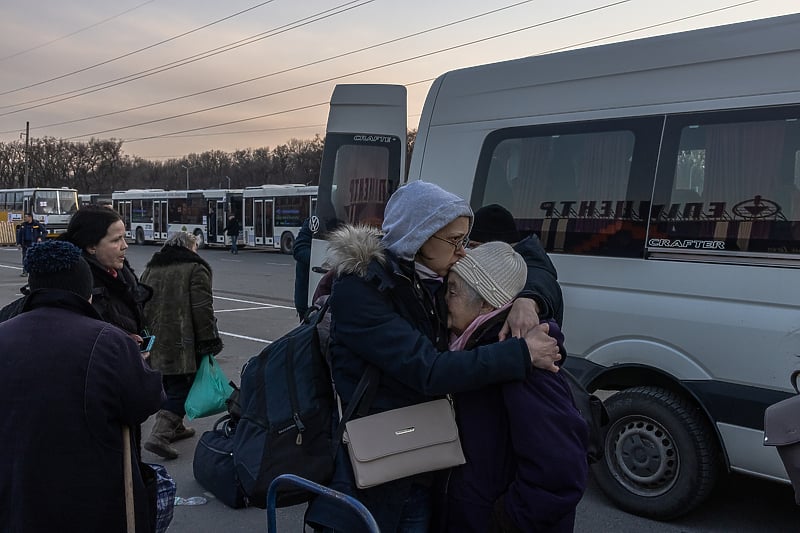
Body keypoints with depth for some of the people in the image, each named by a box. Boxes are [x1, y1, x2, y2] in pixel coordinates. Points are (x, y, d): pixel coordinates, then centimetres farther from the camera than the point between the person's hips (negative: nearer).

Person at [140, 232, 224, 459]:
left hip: (155, 342, 7)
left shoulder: (150, 269, 17)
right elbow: (202, 310, -13)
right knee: (181, 389, -1)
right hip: (181, 343, -7)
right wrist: (210, 341, -9)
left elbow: (140, 304, 20)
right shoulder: (195, 268, -6)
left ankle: (173, 427, 32)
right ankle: (159, 435, -12)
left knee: (168, 385, 21)